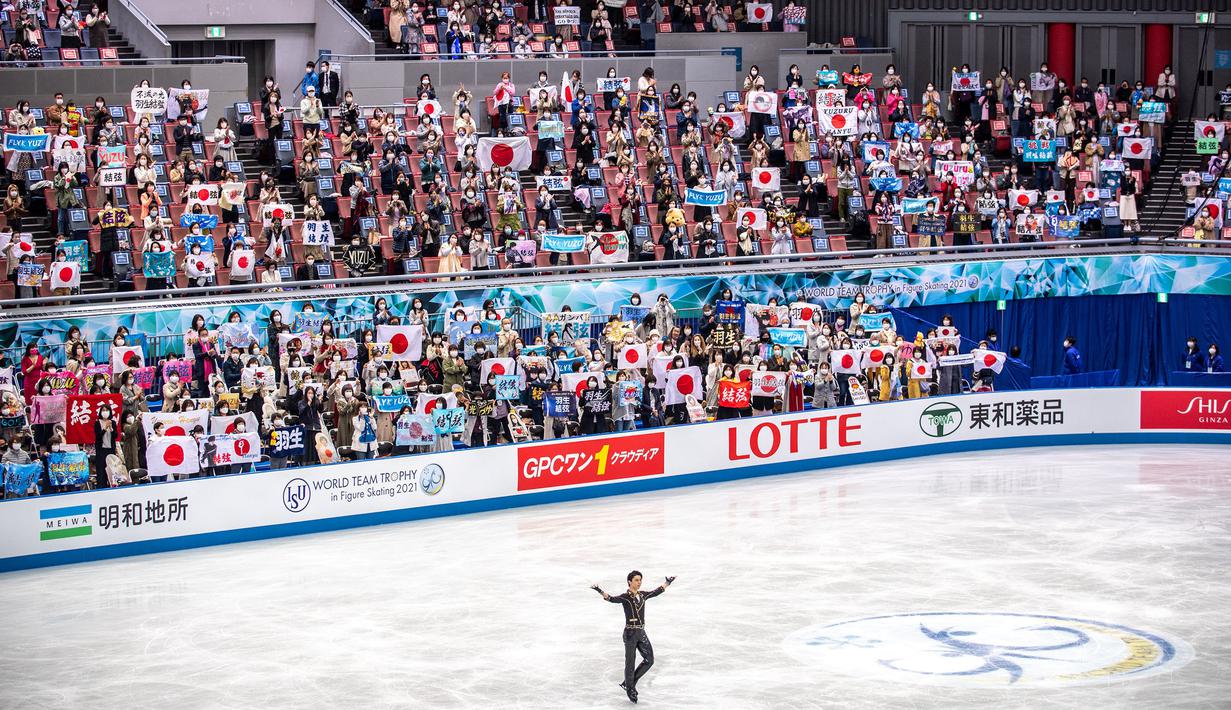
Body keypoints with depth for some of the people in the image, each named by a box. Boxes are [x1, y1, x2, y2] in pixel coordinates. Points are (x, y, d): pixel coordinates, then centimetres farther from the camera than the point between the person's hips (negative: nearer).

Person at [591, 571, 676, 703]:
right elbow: (612, 599, -29)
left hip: (641, 633, 7)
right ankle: (630, 689, 20)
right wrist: (601, 592, -47)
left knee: (649, 660, 7)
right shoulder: (625, 597, -12)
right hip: (630, 633, -7)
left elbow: (656, 592, 24)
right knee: (630, 663, 3)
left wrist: (667, 583, 34)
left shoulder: (642, 595, 8)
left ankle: (629, 683, 21)